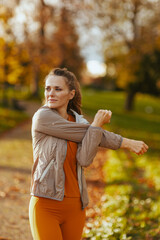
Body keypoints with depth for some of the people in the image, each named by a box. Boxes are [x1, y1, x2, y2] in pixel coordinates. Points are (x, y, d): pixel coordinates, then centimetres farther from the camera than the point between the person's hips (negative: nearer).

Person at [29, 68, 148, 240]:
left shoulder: (80, 121, 7)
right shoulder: (42, 117, -8)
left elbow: (85, 160, -12)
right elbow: (85, 134, -11)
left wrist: (98, 124, -19)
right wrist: (126, 142, -8)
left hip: (75, 207, 5)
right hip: (46, 204, -5)